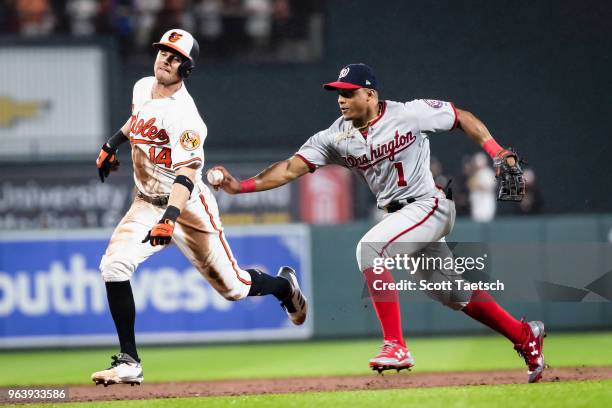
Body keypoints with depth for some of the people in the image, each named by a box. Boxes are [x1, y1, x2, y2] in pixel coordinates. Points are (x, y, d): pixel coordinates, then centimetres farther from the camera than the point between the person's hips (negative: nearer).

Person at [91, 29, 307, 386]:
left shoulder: (184, 115, -25)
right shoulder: (143, 88, -1)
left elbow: (187, 173, -36)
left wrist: (171, 216, -48)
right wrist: (113, 143, 24)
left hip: (188, 207, -6)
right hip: (147, 205, 6)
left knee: (233, 287, 4)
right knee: (114, 265, -19)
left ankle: (284, 286, 40)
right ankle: (129, 363, -14)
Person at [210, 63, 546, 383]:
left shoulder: (411, 114, -14)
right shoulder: (336, 137, -2)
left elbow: (462, 118, -3)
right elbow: (291, 168, -8)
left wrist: (495, 151, -15)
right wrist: (240, 186, -20)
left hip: (430, 205, -7)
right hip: (396, 213, 7)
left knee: (369, 248, -27)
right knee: (449, 291, 15)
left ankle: (395, 346, -26)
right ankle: (525, 336, 31)